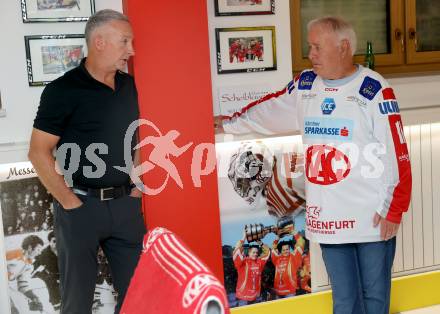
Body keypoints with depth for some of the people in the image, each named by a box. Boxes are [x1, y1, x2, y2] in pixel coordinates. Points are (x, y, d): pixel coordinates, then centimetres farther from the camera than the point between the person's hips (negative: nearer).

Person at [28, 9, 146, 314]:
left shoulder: (128, 85, 7)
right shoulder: (63, 90, -11)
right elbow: (39, 152, -11)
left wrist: (136, 183, 9)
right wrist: (70, 203, -13)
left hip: (125, 203, 5)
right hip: (81, 205, -5)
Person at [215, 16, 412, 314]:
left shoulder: (374, 89, -11)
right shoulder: (304, 85, 7)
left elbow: (397, 153, -11)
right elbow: (269, 109, 24)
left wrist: (393, 208, -11)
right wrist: (230, 123, 33)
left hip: (372, 217, -4)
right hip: (327, 218, 4)